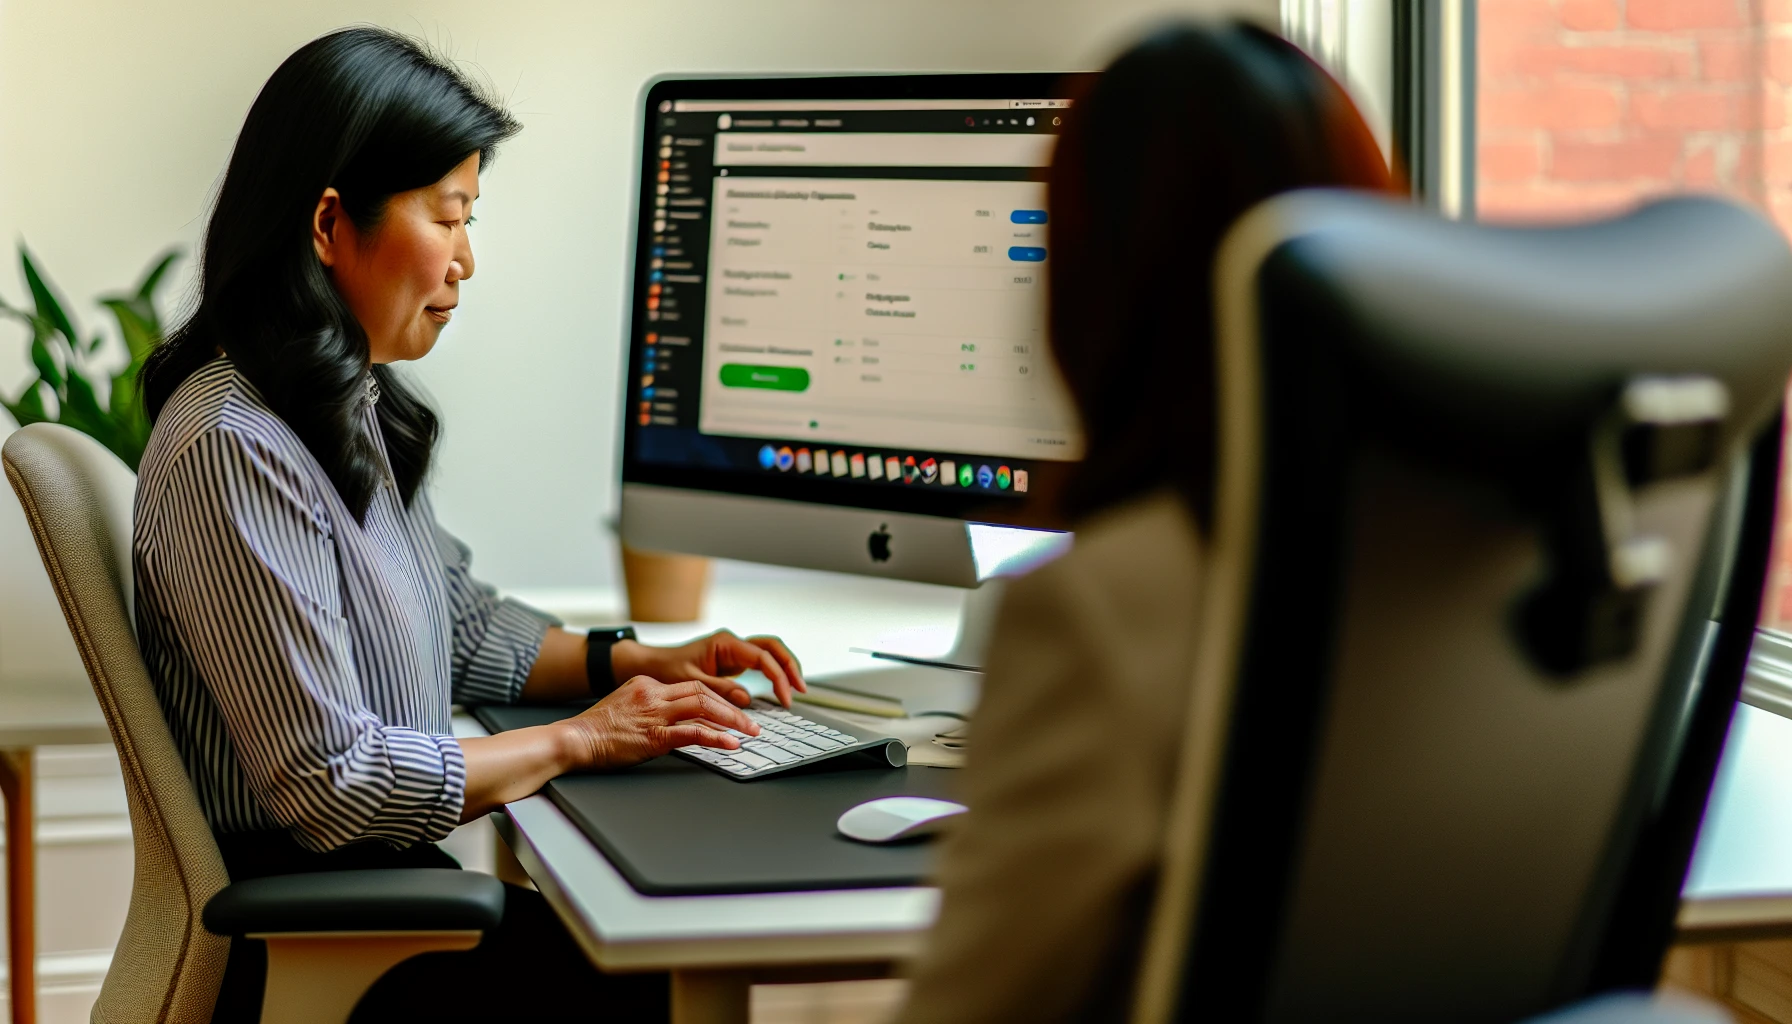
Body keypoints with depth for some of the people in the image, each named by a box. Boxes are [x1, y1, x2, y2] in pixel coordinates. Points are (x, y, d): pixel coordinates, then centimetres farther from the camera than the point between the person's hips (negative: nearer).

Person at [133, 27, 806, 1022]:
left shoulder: (354, 408, 9)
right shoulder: (233, 451, -21)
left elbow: (461, 624, 22)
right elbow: (332, 783, -22)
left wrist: (639, 663, 7)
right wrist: (581, 738, -13)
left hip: (381, 883, 9)